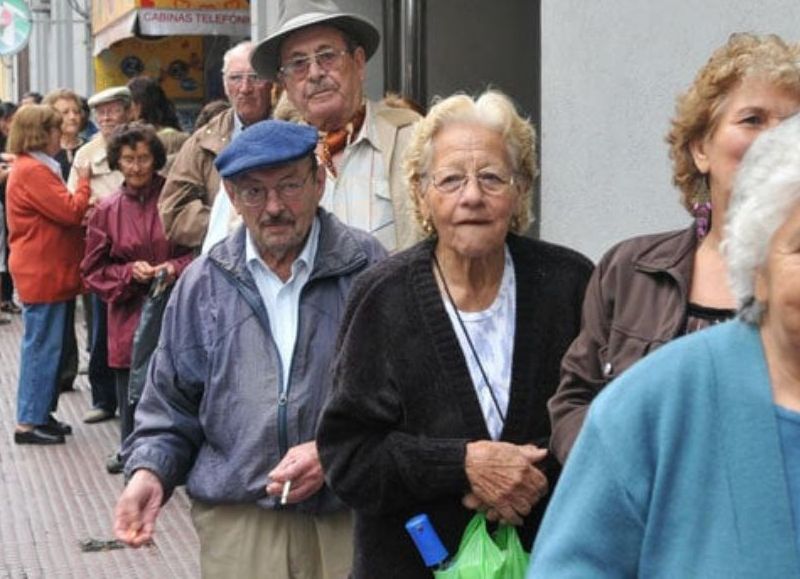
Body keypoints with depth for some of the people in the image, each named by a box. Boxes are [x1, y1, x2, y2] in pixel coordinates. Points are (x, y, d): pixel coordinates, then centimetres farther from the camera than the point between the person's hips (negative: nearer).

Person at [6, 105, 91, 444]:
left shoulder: (36, 168, 16)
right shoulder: (32, 171, -17)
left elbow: (59, 213, 20)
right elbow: (70, 212, -20)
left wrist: (82, 208, 3)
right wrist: (83, 183, -6)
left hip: (49, 273, 10)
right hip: (42, 274, -10)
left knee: (48, 347, 15)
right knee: (42, 347, -5)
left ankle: (41, 414, 22)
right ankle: (28, 422, 0)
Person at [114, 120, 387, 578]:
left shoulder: (367, 269, -1)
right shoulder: (202, 283, 8)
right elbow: (171, 402, 15)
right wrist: (149, 470, -2)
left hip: (350, 523, -2)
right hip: (235, 526, 2)